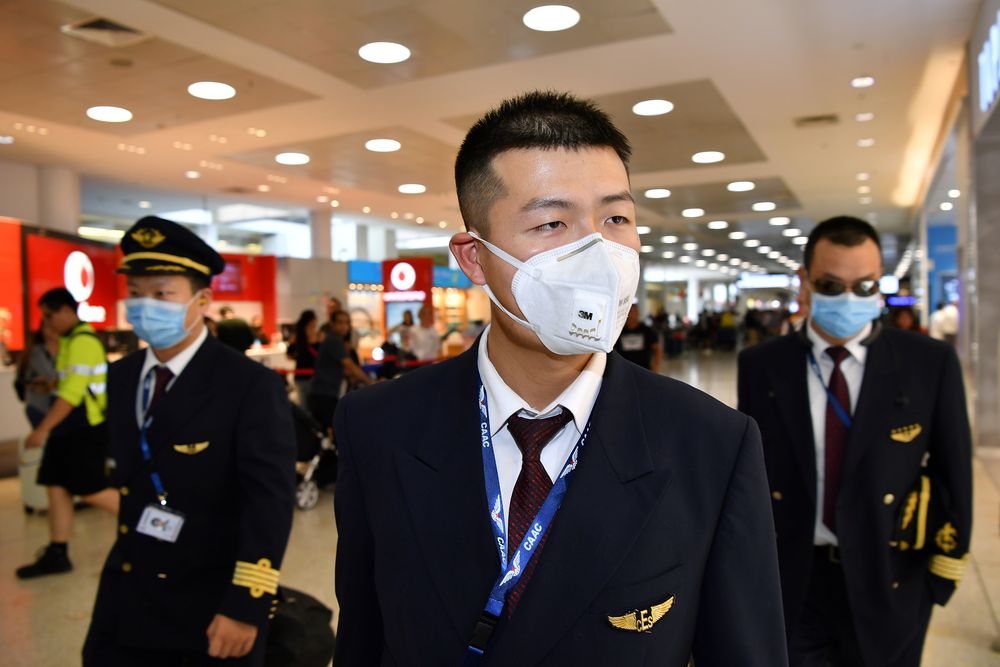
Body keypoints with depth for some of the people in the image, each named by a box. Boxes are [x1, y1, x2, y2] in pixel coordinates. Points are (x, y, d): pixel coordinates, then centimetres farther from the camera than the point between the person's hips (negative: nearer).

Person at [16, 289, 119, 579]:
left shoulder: (83, 341, -19)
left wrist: (42, 429, -22)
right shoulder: (70, 340, 12)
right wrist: (50, 384, 11)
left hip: (86, 430, -10)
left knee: (91, 491, -3)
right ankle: (56, 555, 18)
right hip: (70, 428, 10)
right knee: (56, 488, 10)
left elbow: (72, 393, -23)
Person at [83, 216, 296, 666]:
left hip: (214, 605, -5)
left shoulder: (252, 386, -17)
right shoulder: (120, 378, 4)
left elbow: (270, 502, -20)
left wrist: (246, 606, -22)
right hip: (126, 601, 6)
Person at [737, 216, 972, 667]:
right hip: (789, 584, 0)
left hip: (889, 588, 0)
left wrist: (944, 572, 2)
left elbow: (953, 469, -1)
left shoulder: (931, 364, -8)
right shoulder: (760, 366, -7)